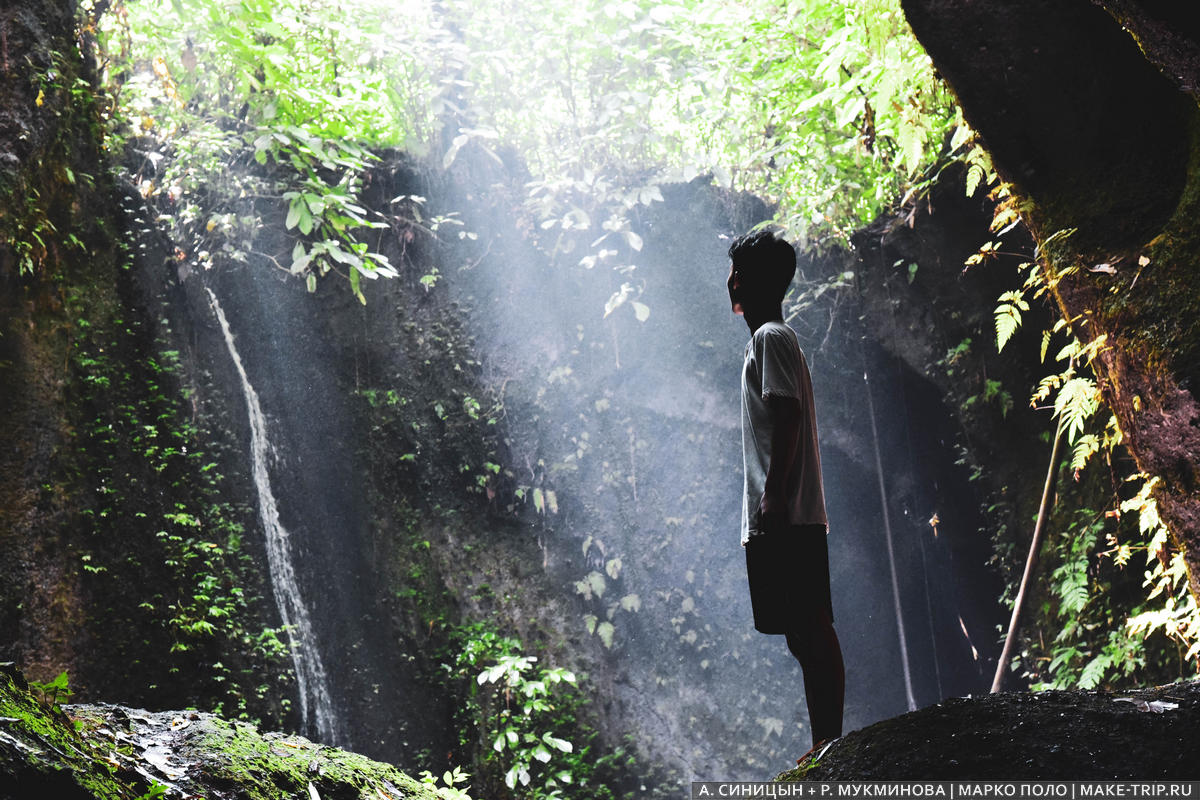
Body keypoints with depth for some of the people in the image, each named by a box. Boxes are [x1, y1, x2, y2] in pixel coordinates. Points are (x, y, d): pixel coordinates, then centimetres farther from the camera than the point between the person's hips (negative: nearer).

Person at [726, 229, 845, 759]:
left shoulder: (771, 338, -6)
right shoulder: (771, 339, 24)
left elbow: (787, 418, -17)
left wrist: (773, 497, -22)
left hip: (784, 518, -10)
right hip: (782, 521, 10)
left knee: (810, 632, -10)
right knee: (807, 634, 9)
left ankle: (829, 744, -10)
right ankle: (825, 746, 12)